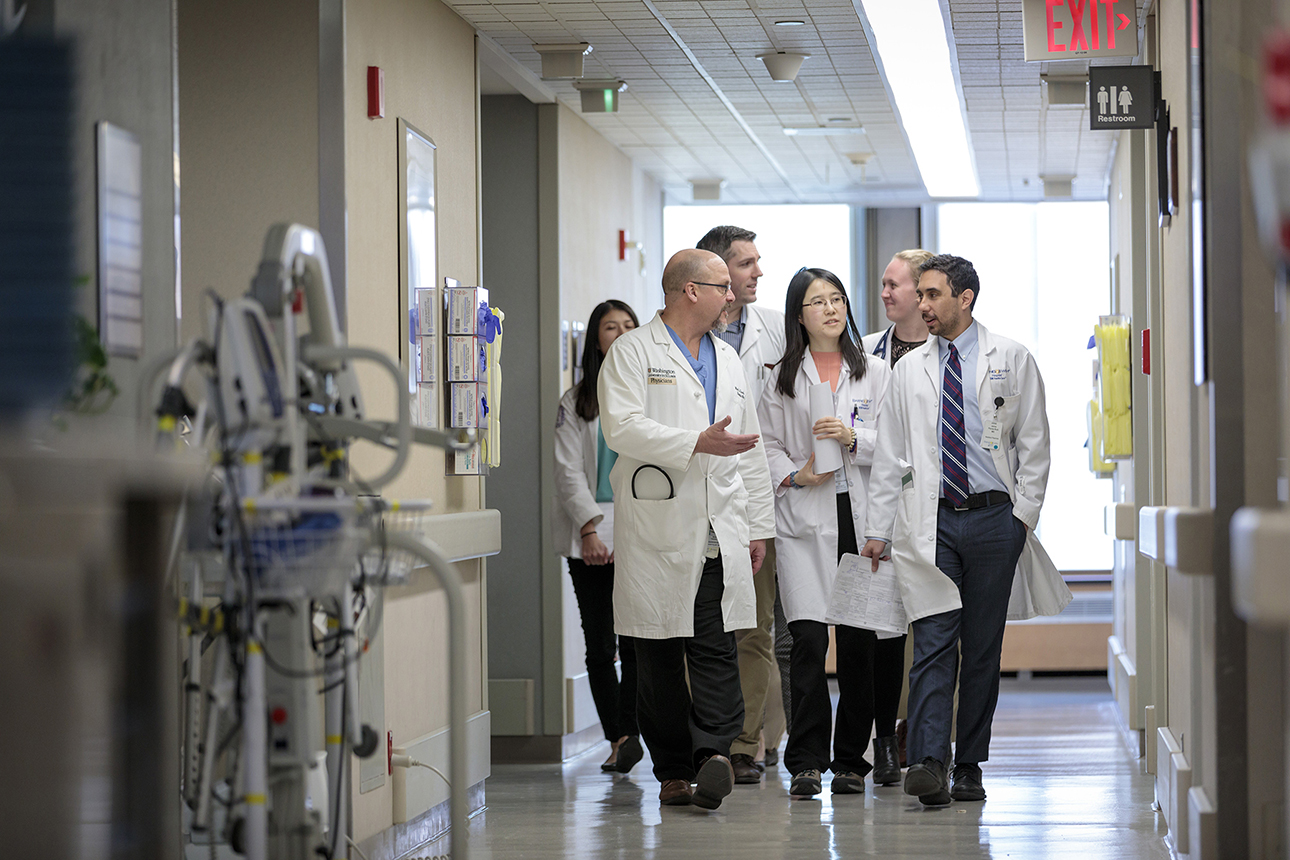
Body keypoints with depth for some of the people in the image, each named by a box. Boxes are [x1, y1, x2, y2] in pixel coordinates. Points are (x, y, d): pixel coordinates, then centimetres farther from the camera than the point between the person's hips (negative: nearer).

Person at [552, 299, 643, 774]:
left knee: (637, 641, -12)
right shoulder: (576, 402, 9)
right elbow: (569, 472, 3)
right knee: (600, 645, -1)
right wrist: (591, 528, -8)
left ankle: (628, 730, -10)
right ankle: (619, 738, 4)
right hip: (590, 535, 1)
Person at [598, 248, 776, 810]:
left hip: (719, 532, 5)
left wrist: (758, 525, 18)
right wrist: (699, 443, -21)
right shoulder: (633, 353, 0)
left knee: (717, 648, -9)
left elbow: (749, 446, 22)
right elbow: (622, 427, -15)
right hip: (657, 527, -4)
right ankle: (673, 771, 6)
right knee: (660, 656, 0)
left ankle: (714, 752, -16)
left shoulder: (727, 359, 20)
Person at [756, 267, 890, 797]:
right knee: (809, 639, -12)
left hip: (862, 515, 1)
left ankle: (850, 761, 11)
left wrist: (855, 439, -12)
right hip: (805, 519, -1)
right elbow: (768, 444, 9)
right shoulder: (783, 377, 10)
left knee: (859, 641, 2)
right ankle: (806, 762, -8)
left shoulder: (874, 373, 10)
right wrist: (794, 474, -8)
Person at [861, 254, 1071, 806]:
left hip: (994, 517, -1)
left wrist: (1023, 514, -4)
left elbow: (1034, 445, 5)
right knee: (933, 644, -10)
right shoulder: (910, 370, 12)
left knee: (983, 648, 3)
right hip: (930, 522, 1)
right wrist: (877, 528, 8)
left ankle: (969, 768, 9)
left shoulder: (1011, 360, 5)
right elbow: (890, 455, 12)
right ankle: (929, 764, -18)